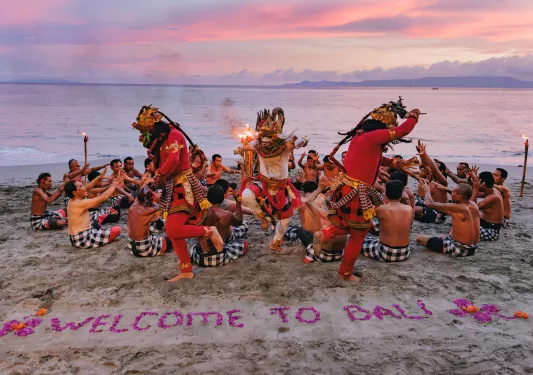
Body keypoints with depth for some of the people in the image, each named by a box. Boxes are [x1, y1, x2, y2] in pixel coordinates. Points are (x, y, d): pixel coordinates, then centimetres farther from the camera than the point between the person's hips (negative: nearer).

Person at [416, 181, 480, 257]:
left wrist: (427, 190, 5)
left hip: (460, 249, -8)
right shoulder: (474, 205, -2)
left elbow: (430, 204, -14)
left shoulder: (455, 208, -22)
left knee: (419, 238, -4)